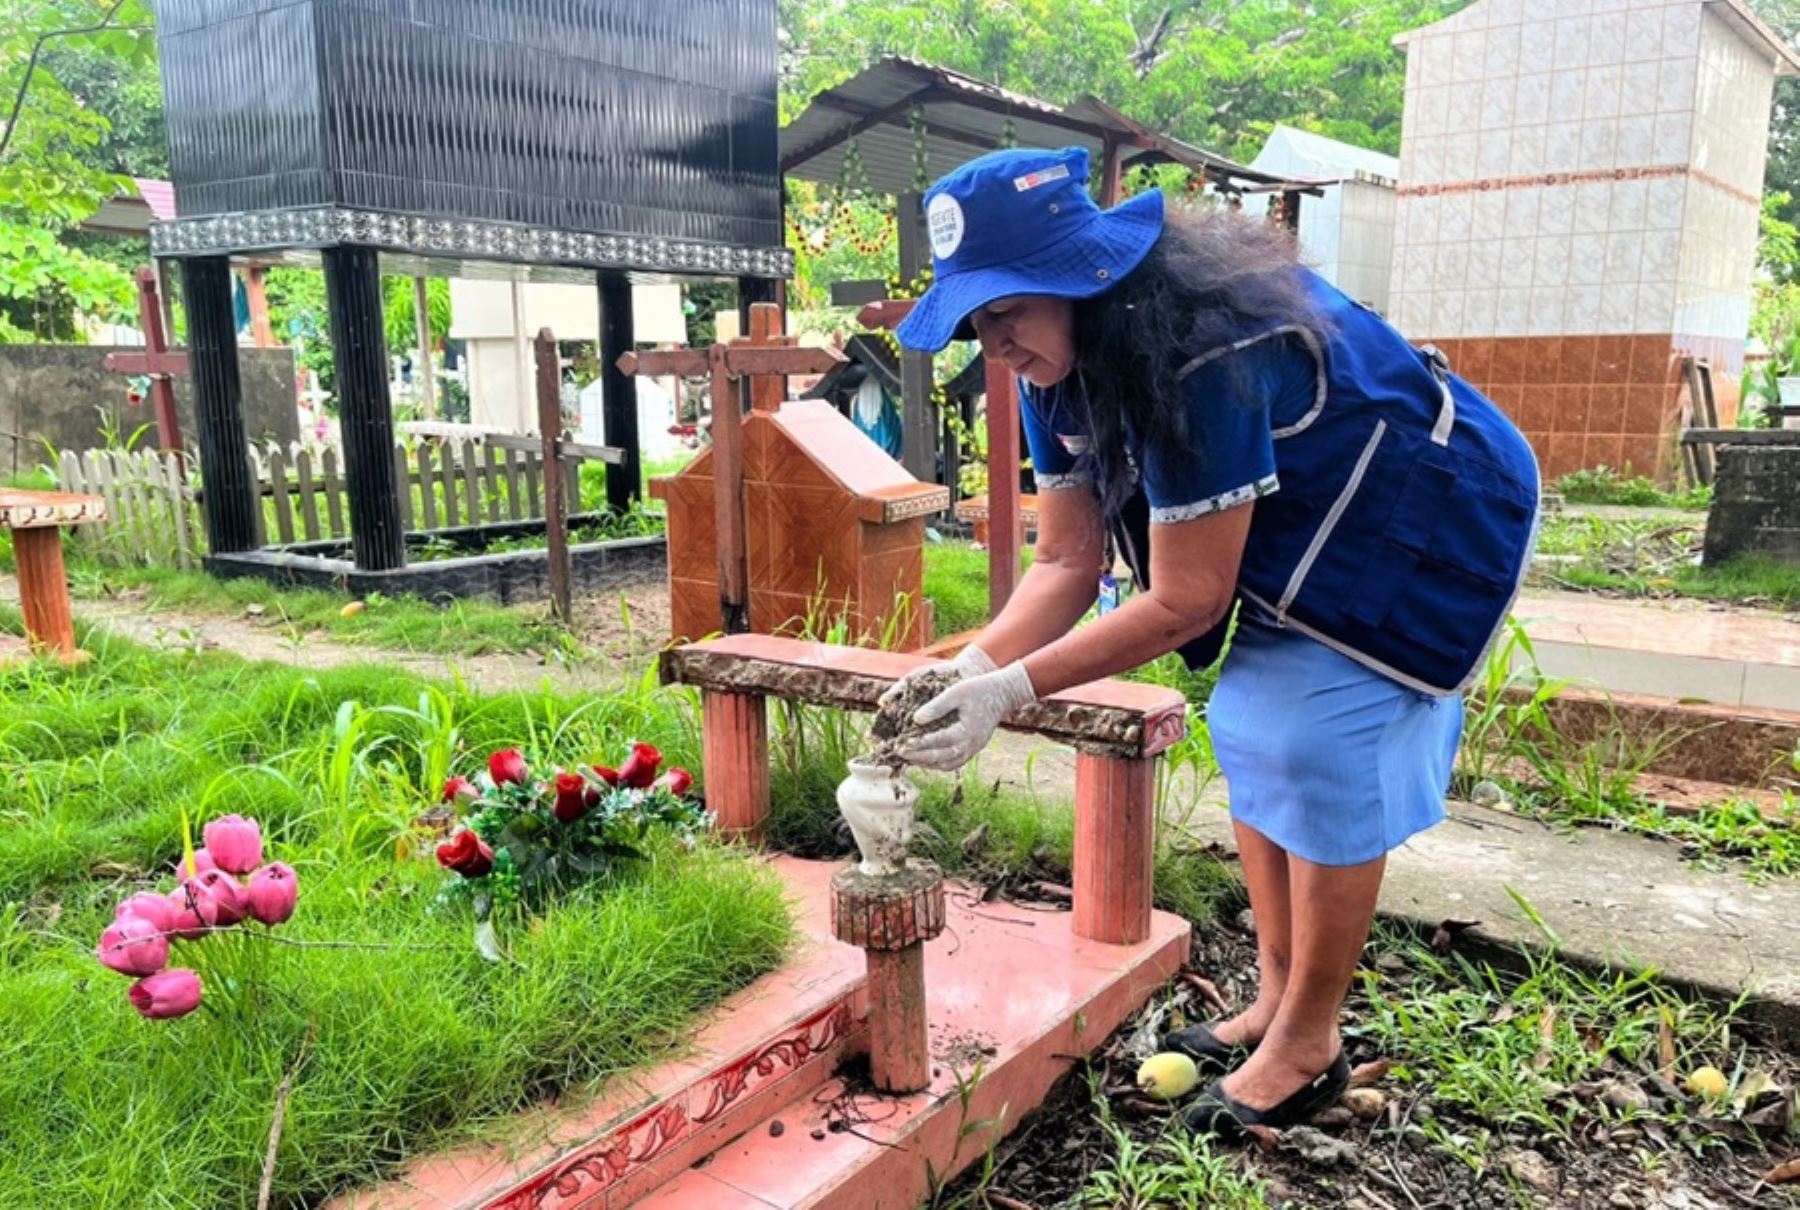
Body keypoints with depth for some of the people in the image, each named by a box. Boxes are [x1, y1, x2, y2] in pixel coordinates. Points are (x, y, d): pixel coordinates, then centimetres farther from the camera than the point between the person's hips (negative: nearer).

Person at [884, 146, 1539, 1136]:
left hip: (1425, 524, -8)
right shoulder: (1061, 369, -8)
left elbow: (1184, 602, -32)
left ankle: (1308, 1047, 5)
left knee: (1325, 753, -12)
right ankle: (1278, 998, 21)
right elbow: (1066, 565, -8)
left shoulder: (1200, 354, -36)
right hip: (1305, 531, 9)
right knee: (1252, 730, 6)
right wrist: (970, 667, -23)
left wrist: (1014, 690, -31)